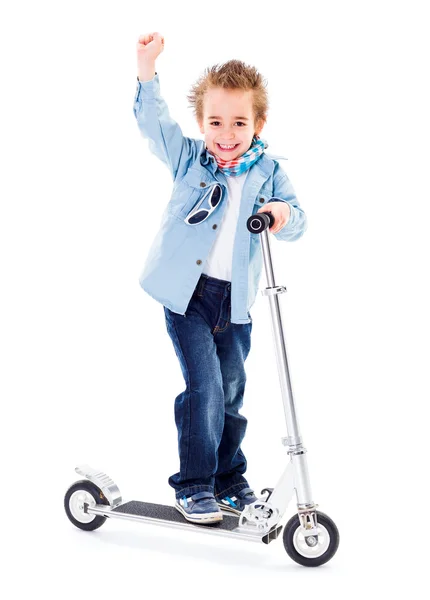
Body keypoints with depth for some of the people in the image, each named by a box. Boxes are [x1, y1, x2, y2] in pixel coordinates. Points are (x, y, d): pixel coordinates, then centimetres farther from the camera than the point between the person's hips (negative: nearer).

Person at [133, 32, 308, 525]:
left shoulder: (269, 172, 3)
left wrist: (284, 214, -22)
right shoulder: (188, 158, 0)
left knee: (232, 390, 12)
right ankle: (193, 486, 5)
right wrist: (147, 69, -25)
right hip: (187, 293, -3)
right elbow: (153, 122, -11)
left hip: (236, 300, 3)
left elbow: (296, 223, 2)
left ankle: (228, 480, 30)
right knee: (204, 386, -10)